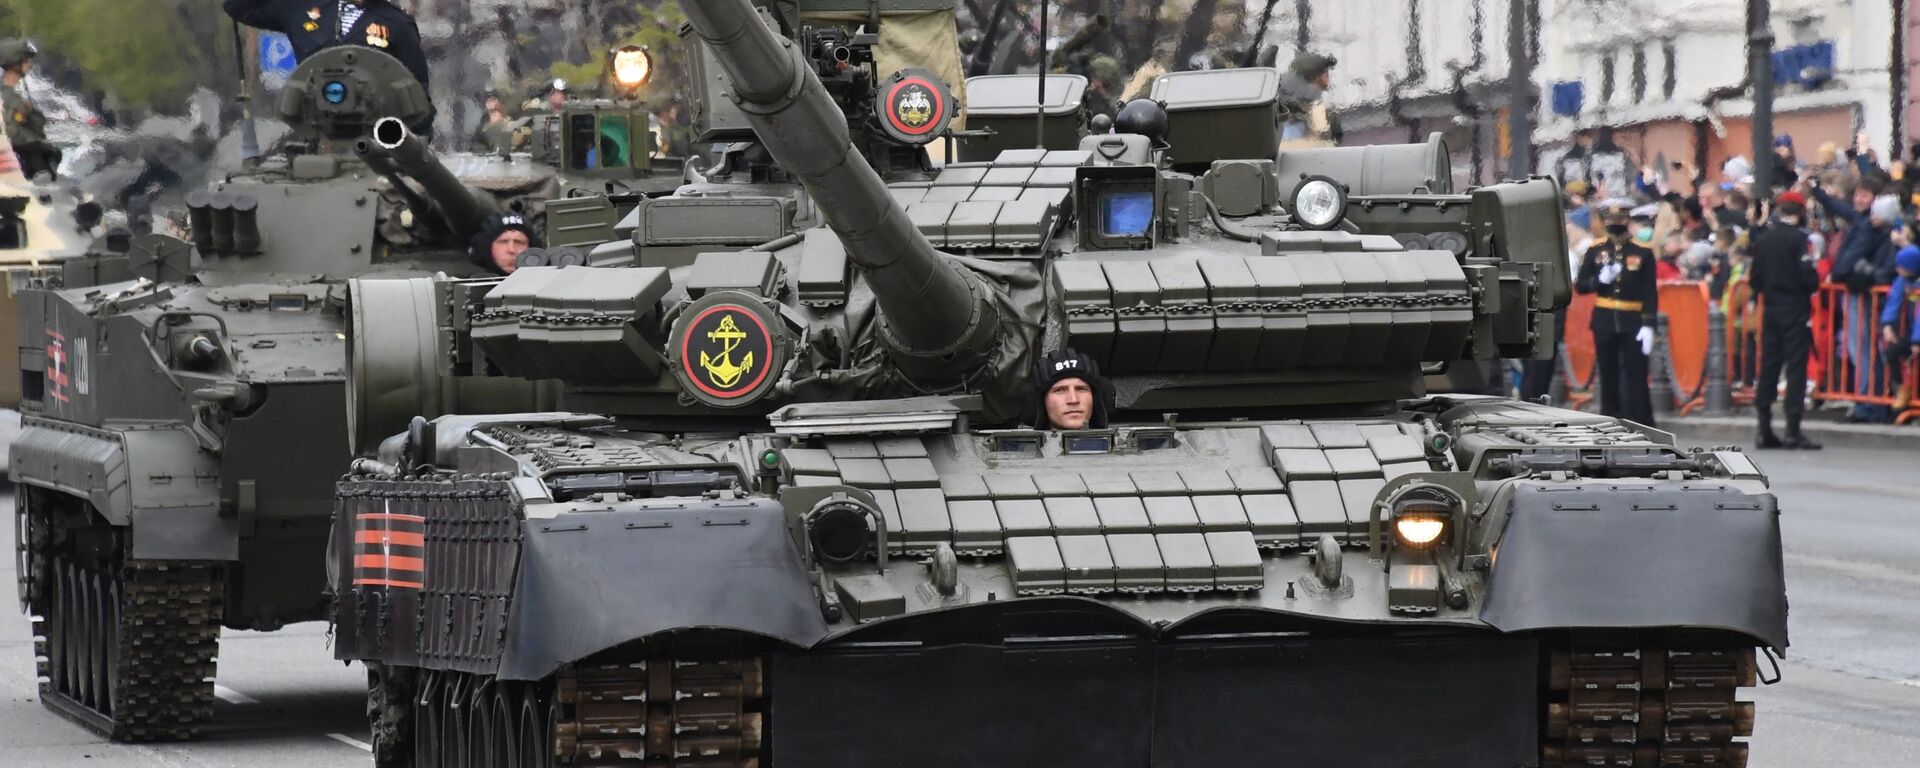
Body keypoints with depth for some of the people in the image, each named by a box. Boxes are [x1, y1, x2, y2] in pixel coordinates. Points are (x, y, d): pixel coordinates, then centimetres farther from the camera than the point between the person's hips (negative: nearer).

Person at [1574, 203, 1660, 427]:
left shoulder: (1643, 252, 0)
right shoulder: (1595, 251, 6)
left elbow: (1650, 292, -2)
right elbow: (1580, 286, 6)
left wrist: (1648, 325, -10)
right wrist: (1600, 280, -13)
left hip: (1633, 323, -2)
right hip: (1605, 322, 2)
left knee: (1637, 376, -4)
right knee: (1609, 377, 6)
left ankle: (1643, 425, -1)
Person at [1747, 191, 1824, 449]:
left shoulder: (1762, 239, 5)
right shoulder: (1799, 239, -12)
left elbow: (1755, 279, 8)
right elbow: (1808, 277, -16)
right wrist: (1814, 286, 5)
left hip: (1770, 309, 6)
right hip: (1796, 310, -6)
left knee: (1768, 367, 8)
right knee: (1796, 368, -3)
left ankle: (1765, 431, 9)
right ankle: (1793, 432, -8)